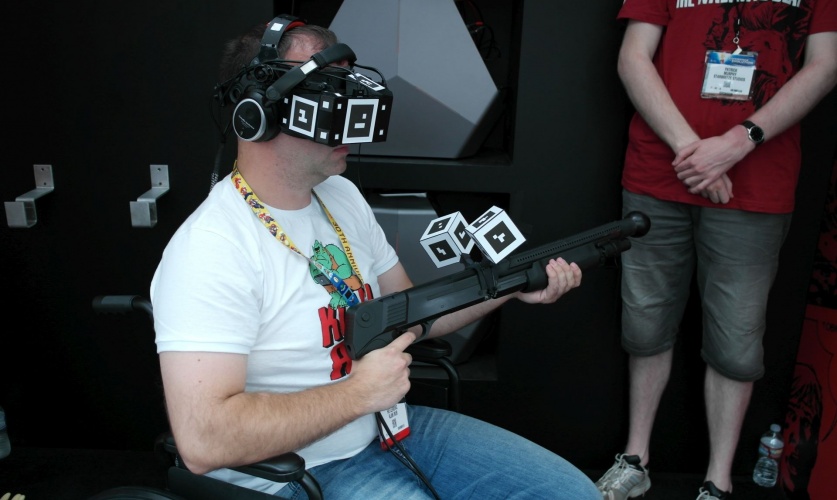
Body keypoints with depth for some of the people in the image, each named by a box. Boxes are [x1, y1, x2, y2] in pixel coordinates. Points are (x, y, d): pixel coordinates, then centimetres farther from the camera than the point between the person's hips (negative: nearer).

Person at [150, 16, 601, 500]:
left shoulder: (342, 196, 4)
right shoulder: (211, 249, -23)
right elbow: (203, 440, -29)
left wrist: (511, 287, -1)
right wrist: (359, 392, -22)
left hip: (391, 425, 8)